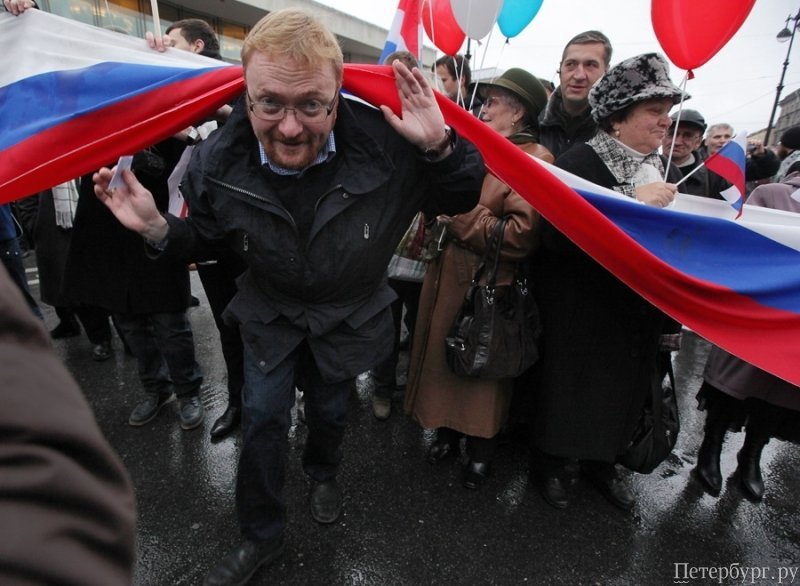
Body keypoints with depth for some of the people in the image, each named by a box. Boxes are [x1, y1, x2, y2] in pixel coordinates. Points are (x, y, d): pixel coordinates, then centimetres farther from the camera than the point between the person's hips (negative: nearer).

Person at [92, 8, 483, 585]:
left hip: (350, 313, 0)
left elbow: (460, 201, -14)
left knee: (330, 409, 20)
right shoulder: (219, 159, -19)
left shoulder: (386, 144, -27)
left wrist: (440, 147, -34)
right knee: (263, 418, 5)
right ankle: (261, 535, 33)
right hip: (271, 310, 1)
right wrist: (159, 229, -23)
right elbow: (206, 238, -1)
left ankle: (323, 473, 57)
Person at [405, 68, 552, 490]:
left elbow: (521, 235, -23)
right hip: (448, 276, 7)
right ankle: (447, 432, 37)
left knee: (481, 371, 8)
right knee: (442, 359, 15)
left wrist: (462, 219, -17)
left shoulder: (534, 160, -11)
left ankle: (480, 450, 30)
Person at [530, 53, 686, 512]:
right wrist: (633, 202, -28)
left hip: (641, 313, 7)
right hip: (580, 310, -6)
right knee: (570, 387, 7)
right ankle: (553, 462, 33)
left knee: (626, 388, 18)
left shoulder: (668, 172, 9)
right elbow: (555, 233, -27)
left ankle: (603, 461, 42)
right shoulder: (580, 162, -13)